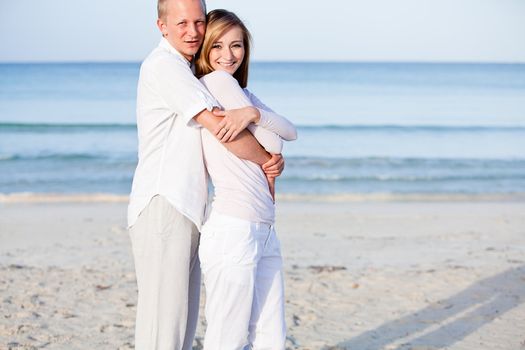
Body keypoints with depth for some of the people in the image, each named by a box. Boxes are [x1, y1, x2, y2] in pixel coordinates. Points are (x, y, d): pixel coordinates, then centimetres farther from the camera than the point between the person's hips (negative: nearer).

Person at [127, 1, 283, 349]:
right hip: (163, 206, -10)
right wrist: (267, 161, -4)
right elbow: (221, 127, -18)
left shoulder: (187, 70, 20)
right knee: (162, 319, -8)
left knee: (183, 319, 13)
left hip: (186, 210, 10)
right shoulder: (164, 65, -10)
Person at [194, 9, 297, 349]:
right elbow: (273, 145, -9)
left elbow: (291, 132, 4)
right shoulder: (216, 82, -8)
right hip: (233, 229, -9)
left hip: (264, 231, 9)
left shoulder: (244, 94, 20)